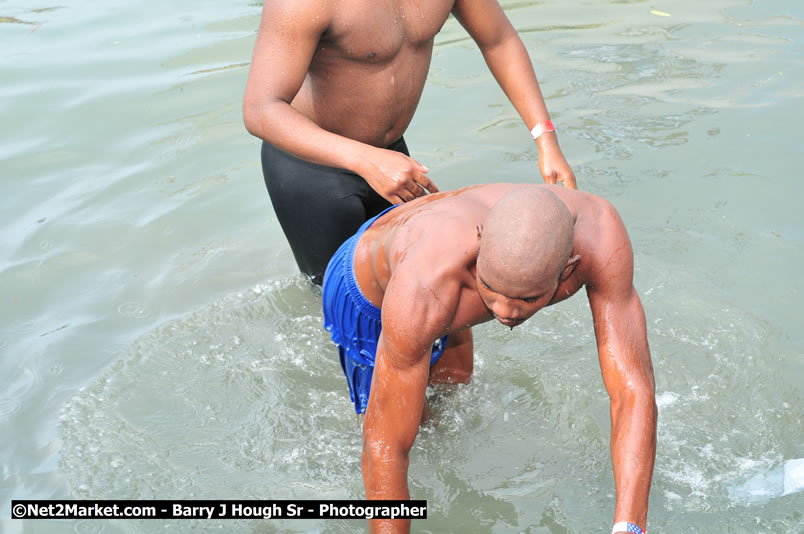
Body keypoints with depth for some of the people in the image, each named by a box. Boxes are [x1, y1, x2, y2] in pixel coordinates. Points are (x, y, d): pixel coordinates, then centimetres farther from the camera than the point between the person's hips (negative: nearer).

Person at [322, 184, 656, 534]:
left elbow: (634, 389, -39)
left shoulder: (600, 236, -41)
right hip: (369, 291, -4)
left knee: (454, 376, 32)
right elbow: (385, 445, -39)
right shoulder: (424, 290, -50)